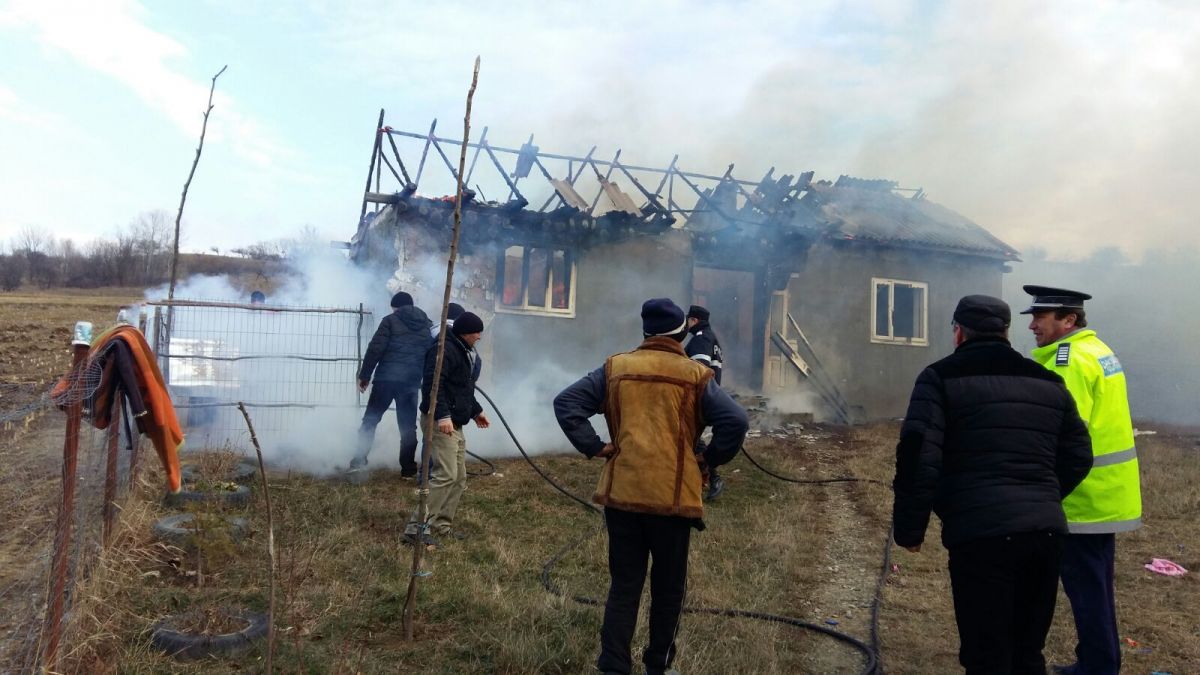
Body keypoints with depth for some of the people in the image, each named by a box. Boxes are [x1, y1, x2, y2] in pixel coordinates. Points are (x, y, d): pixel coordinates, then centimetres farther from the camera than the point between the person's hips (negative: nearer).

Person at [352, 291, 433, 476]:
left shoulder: (390, 320, 2)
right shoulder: (428, 325, 14)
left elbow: (375, 349, -6)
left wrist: (364, 375, -1)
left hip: (386, 378, -2)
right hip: (411, 382, 3)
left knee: (370, 420, 7)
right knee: (408, 426, 9)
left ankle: (359, 460, 1)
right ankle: (408, 468, 10)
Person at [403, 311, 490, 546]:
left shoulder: (463, 352, 20)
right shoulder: (443, 350, -14)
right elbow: (432, 385, -25)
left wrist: (476, 411, 32)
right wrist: (442, 415, -32)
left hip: (455, 424, 11)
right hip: (440, 422, -11)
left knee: (459, 477, 11)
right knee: (445, 475, -17)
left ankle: (441, 524, 17)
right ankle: (417, 526, -14)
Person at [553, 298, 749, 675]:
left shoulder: (615, 369, 4)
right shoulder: (695, 376, -2)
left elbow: (566, 404, -2)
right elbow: (736, 421, -12)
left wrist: (594, 447, 1)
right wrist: (711, 460, 2)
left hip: (621, 492, 2)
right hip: (673, 496, -2)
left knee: (623, 585, 12)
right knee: (668, 587, 15)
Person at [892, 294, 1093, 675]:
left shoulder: (942, 378, -2)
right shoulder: (1048, 382, 16)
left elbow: (917, 456, -11)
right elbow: (1078, 456, 18)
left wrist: (909, 528, -3)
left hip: (981, 533, -6)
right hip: (1046, 530, 6)